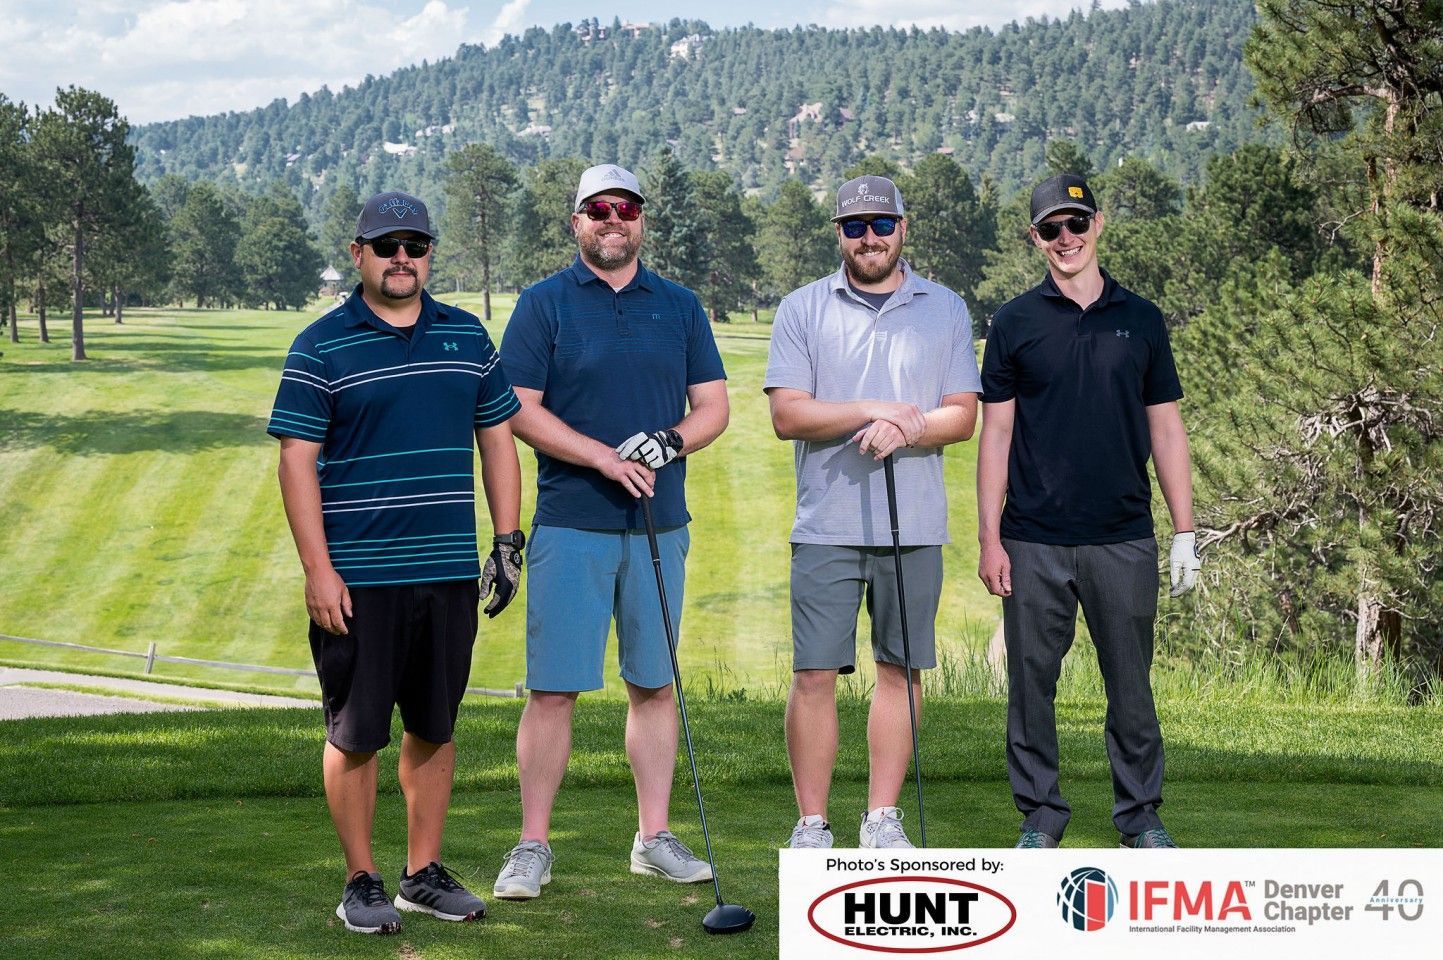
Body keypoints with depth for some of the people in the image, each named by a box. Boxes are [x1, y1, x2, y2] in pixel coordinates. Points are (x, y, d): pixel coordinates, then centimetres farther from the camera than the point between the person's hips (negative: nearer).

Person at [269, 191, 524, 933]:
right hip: (358, 579, -4)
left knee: (434, 727, 10)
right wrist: (317, 569, -13)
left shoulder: (467, 337, 11)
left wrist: (508, 542, 8)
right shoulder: (321, 348, -3)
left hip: (449, 573, 4)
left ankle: (425, 873, 22)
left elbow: (497, 441, 16)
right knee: (355, 733, 1)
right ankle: (361, 883, 13)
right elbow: (297, 460, -6)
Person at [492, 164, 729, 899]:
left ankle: (655, 838, 16)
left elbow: (713, 405, 10)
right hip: (570, 525, -3)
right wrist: (605, 457, -15)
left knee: (654, 684, 8)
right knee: (553, 687, -3)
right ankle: (533, 845, 4)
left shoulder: (680, 306, 12)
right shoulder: (544, 304, 2)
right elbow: (520, 410, -5)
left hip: (660, 526, 3)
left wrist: (670, 441, -11)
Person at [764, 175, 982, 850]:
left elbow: (963, 414, 3)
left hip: (915, 527, 2)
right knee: (814, 675, -4)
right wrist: (873, 410, -14)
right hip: (826, 526, -1)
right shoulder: (802, 309, 5)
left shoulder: (945, 309, 10)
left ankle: (883, 817, 15)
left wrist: (904, 431, -15)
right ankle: (812, 824, 5)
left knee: (901, 670, 6)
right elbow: (787, 415, -3)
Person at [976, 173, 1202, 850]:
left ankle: (1141, 815, 17)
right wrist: (989, 537, -3)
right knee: (1032, 683, 3)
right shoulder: (1015, 324, 4)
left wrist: (1185, 532, 5)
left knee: (1131, 685, 5)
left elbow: (1166, 429, 10)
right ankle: (1040, 816, 15)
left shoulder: (1141, 320, 9)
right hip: (1035, 541, -1)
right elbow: (995, 433, 3)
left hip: (1124, 539, 1)